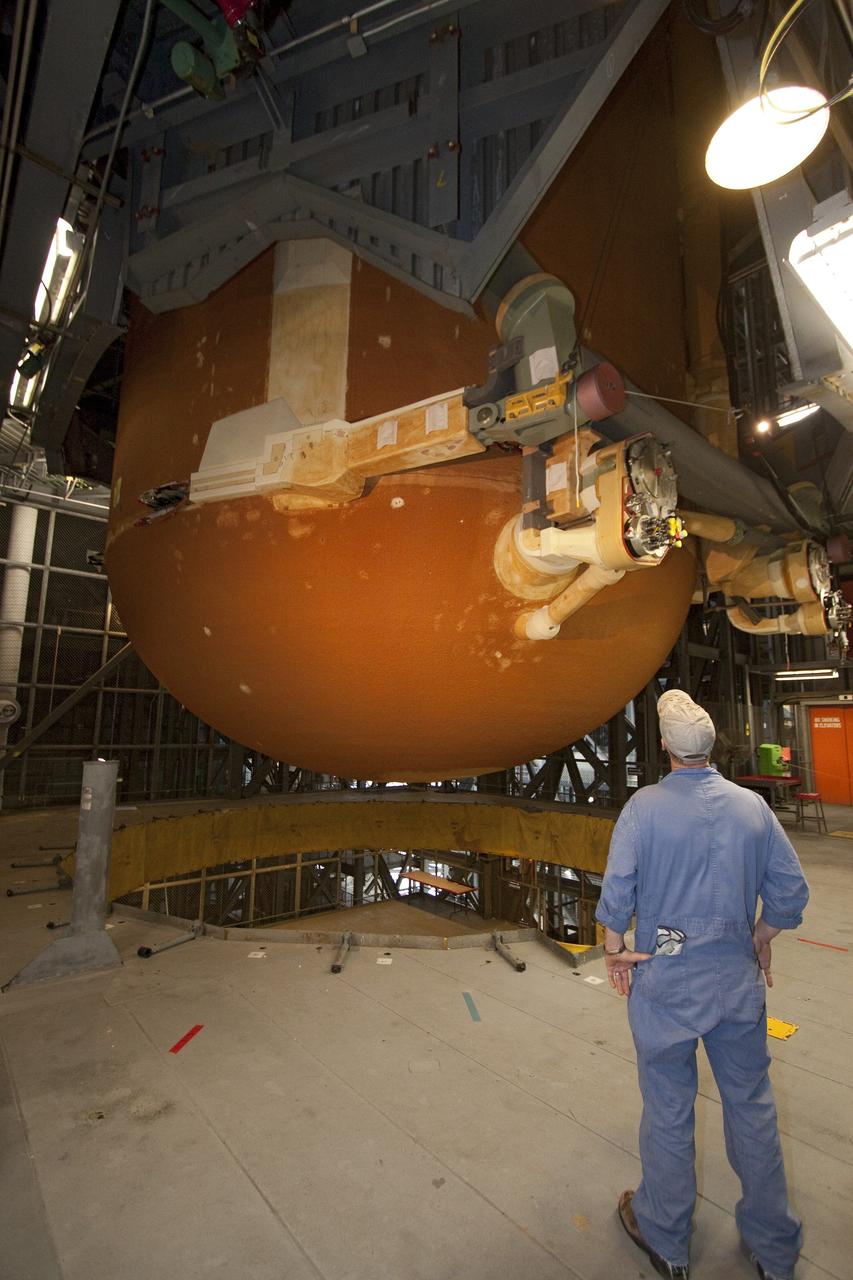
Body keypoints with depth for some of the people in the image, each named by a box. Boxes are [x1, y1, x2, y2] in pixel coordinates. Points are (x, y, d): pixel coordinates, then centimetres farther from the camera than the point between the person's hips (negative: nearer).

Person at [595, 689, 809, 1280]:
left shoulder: (646, 805, -17)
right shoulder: (752, 805, -6)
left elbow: (616, 891, -18)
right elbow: (792, 892, 0)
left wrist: (614, 949, -1)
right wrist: (760, 939, 16)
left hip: (665, 979, -3)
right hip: (738, 976, 3)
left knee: (669, 1110, 16)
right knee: (753, 1105, 21)